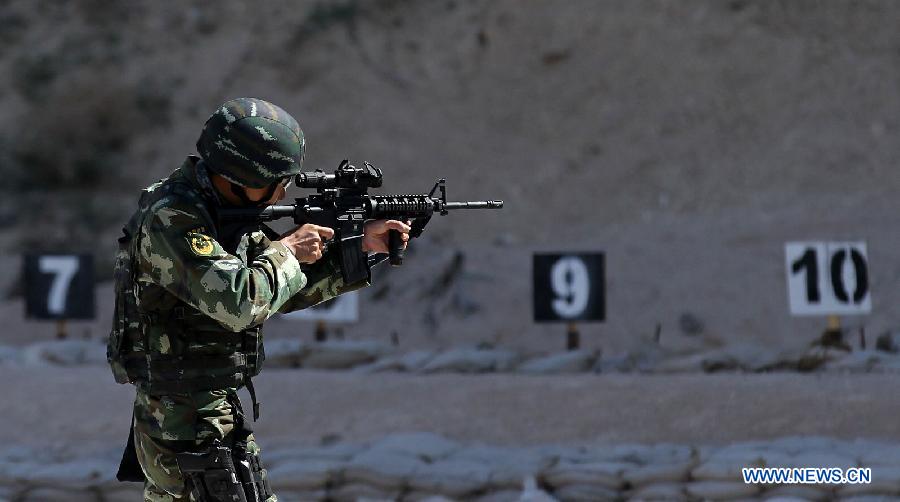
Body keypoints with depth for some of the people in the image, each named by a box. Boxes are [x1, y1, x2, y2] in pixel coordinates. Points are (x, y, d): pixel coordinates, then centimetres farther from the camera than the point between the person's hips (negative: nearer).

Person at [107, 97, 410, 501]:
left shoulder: (228, 209, 8)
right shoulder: (171, 220, -21)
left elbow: (284, 290, 14)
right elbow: (238, 303, -31)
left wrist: (360, 247, 6)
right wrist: (286, 251, -15)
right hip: (194, 433, -10)